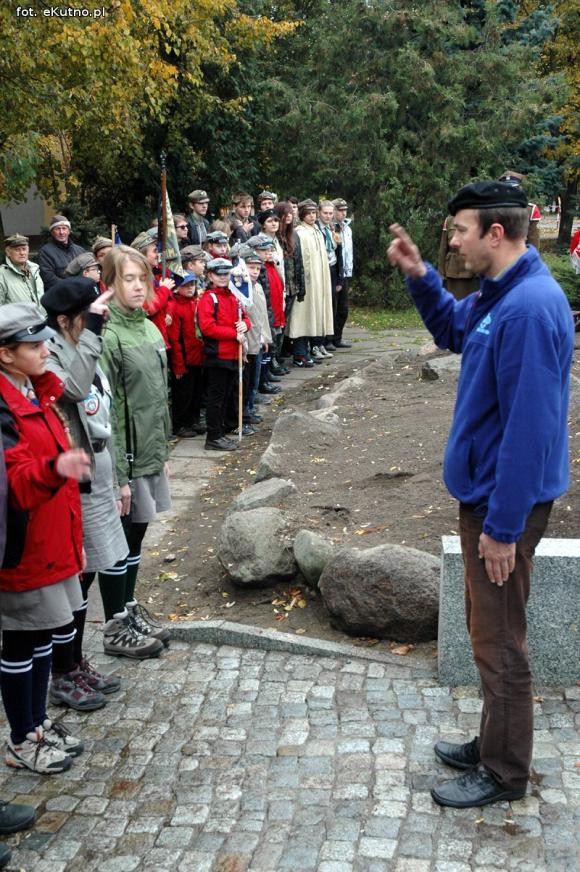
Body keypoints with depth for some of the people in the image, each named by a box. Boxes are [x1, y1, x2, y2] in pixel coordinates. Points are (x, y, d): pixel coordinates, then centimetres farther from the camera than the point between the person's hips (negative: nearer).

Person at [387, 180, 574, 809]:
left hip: (504, 501, -10)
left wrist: (503, 526, -23)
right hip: (483, 490, 10)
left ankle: (504, 773, 24)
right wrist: (419, 277, 8)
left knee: (498, 640, 5)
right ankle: (494, 742, 38)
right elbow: (452, 330, 25)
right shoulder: (499, 294, 5)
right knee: (489, 627, 21)